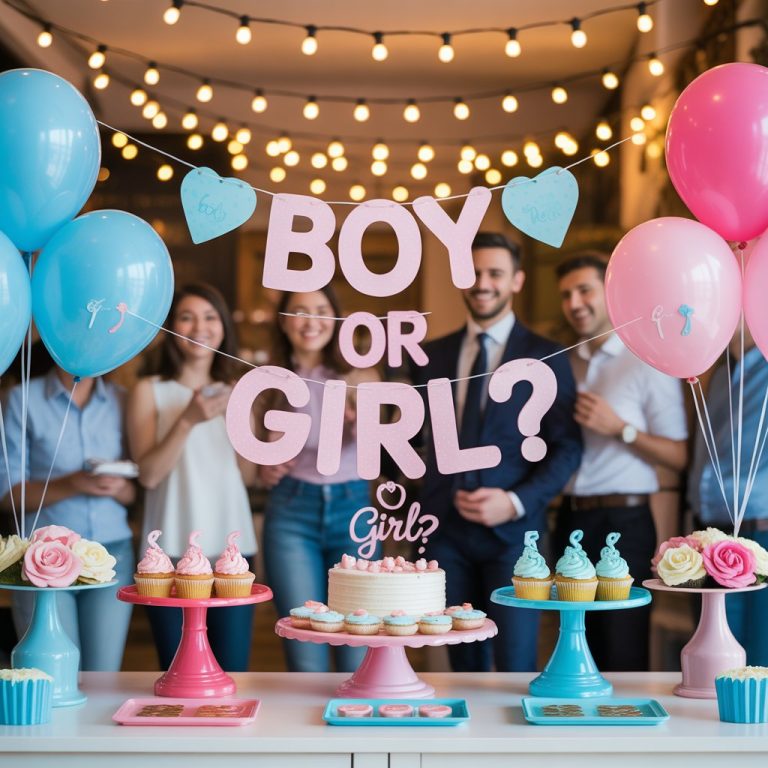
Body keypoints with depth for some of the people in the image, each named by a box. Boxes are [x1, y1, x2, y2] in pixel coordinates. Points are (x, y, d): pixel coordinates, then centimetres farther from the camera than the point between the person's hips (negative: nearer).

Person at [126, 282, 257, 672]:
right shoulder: (149, 391, 0)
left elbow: (248, 475, 7)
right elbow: (149, 474, -9)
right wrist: (187, 420, -19)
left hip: (232, 548, 3)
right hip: (173, 550, -3)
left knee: (232, 671, 1)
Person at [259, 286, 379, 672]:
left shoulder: (360, 375, 2)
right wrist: (263, 471, -5)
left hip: (353, 507, 0)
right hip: (291, 512, 0)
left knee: (358, 651, 1)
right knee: (304, 653, 0)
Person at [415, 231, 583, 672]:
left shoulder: (546, 357, 2)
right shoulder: (434, 356, 12)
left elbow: (567, 448, -2)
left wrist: (516, 502, -12)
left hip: (512, 529, -3)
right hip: (447, 529, 3)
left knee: (515, 665, -5)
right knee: (465, 663, 10)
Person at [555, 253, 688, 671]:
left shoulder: (648, 362, -6)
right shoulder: (564, 365, 11)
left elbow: (678, 456, -10)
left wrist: (620, 428, -20)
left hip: (622, 522, -6)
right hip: (571, 518, 6)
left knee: (622, 656, -2)